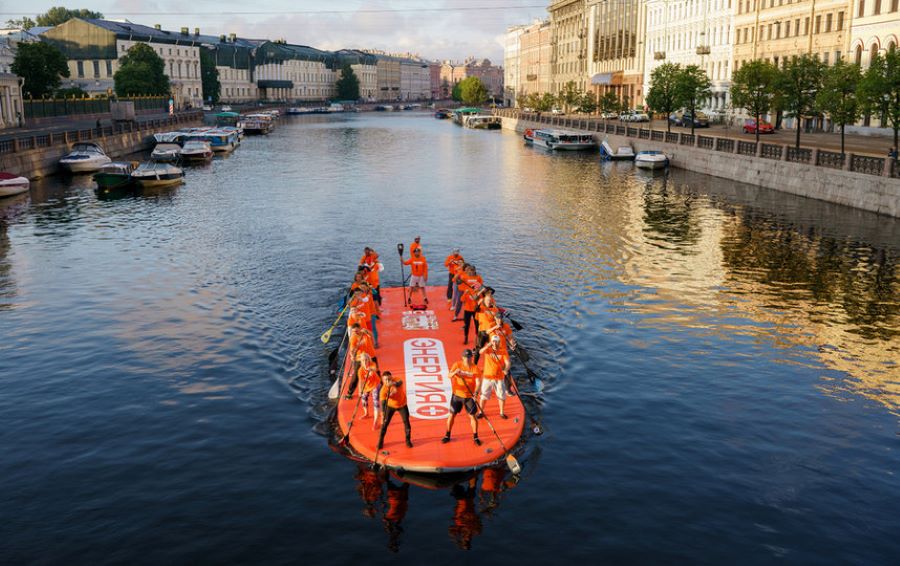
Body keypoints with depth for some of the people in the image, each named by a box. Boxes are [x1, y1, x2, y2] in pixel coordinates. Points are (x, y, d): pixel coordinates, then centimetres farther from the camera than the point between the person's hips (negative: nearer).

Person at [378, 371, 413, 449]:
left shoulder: (396, 380, -27)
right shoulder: (383, 389, -28)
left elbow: (400, 383, -51)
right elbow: (382, 403, -33)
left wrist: (393, 384, -74)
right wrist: (382, 415, -45)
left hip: (402, 405, 1)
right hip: (390, 406, 0)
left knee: (406, 422, 1)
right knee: (384, 423, -2)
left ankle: (408, 441, 20)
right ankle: (380, 441, 15)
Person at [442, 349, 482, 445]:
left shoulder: (475, 368, -10)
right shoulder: (457, 365, -7)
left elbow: (477, 382, -19)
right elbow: (449, 376, -15)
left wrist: (476, 392, -37)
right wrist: (454, 372, -38)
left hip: (469, 396, -1)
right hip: (457, 395, 1)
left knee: (472, 416, 0)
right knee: (452, 414, 7)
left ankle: (475, 437, 16)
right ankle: (447, 436, 24)